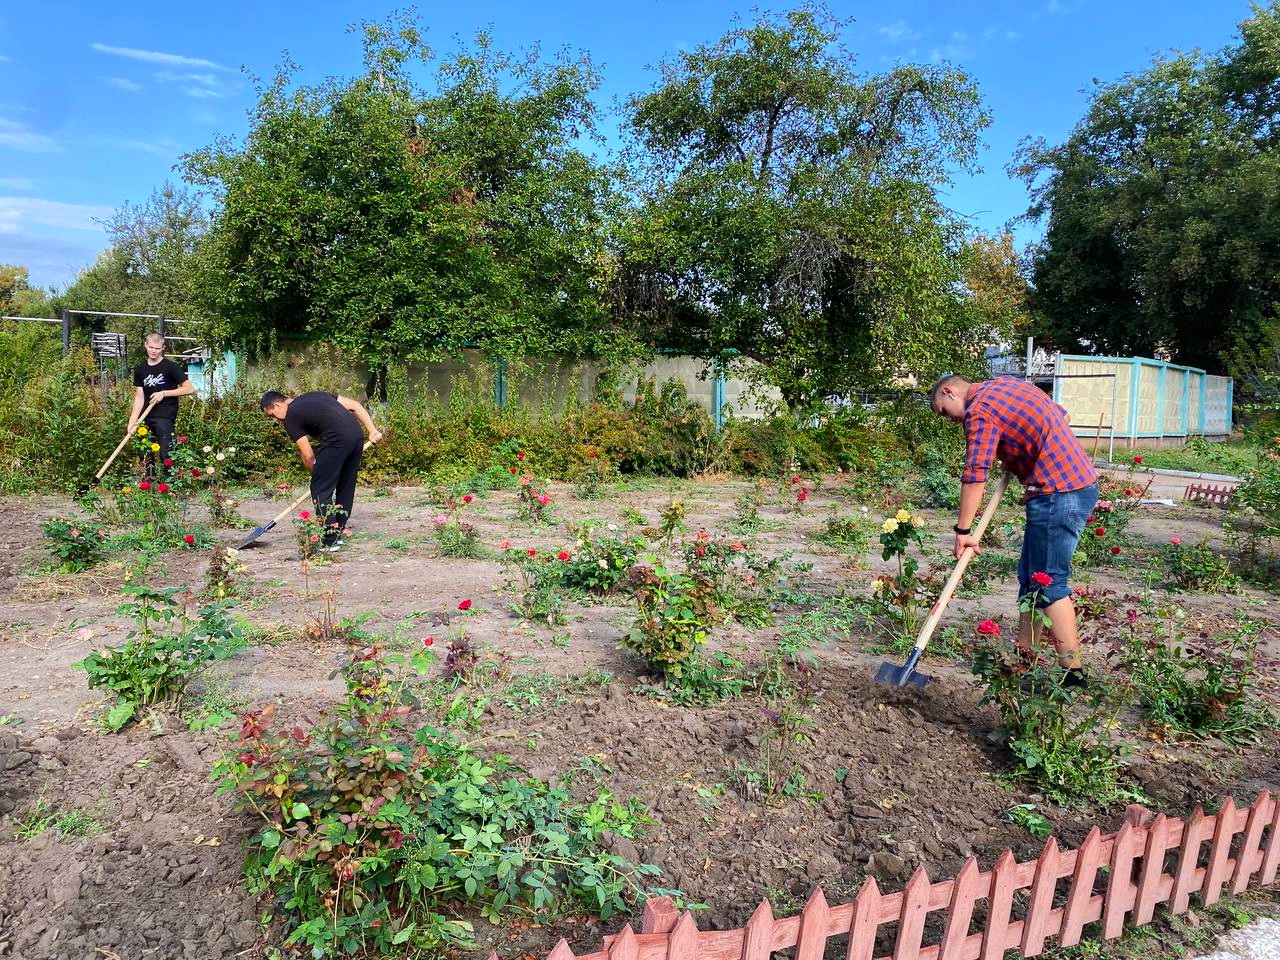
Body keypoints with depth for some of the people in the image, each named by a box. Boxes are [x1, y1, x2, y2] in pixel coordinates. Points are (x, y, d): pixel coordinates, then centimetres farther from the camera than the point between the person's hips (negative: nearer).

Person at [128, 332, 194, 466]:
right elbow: (139, 397, 8)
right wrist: (132, 421, -1)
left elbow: (190, 389, -9)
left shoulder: (171, 367, -4)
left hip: (165, 417, -5)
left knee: (165, 454, -8)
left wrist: (164, 393, -12)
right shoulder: (140, 369, 10)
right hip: (146, 418, 5)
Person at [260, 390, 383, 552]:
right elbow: (355, 406, 20)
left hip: (336, 441, -8)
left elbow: (308, 455, 4)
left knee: (320, 490, 3)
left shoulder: (291, 419, 6)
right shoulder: (315, 395, 27)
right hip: (357, 434, 8)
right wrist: (372, 430, 17)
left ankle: (329, 541, 3)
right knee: (346, 487, 18)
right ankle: (338, 534, 28)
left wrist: (316, 474, 22)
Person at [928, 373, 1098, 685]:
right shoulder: (1007, 383, 15)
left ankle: (1073, 673, -1)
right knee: (1030, 576, 14)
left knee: (1047, 584, -5)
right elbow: (1061, 416, 25)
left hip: (1058, 493, -10)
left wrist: (963, 531, -14)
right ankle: (1024, 654, 20)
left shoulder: (979, 410, -12)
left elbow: (975, 476, -18)